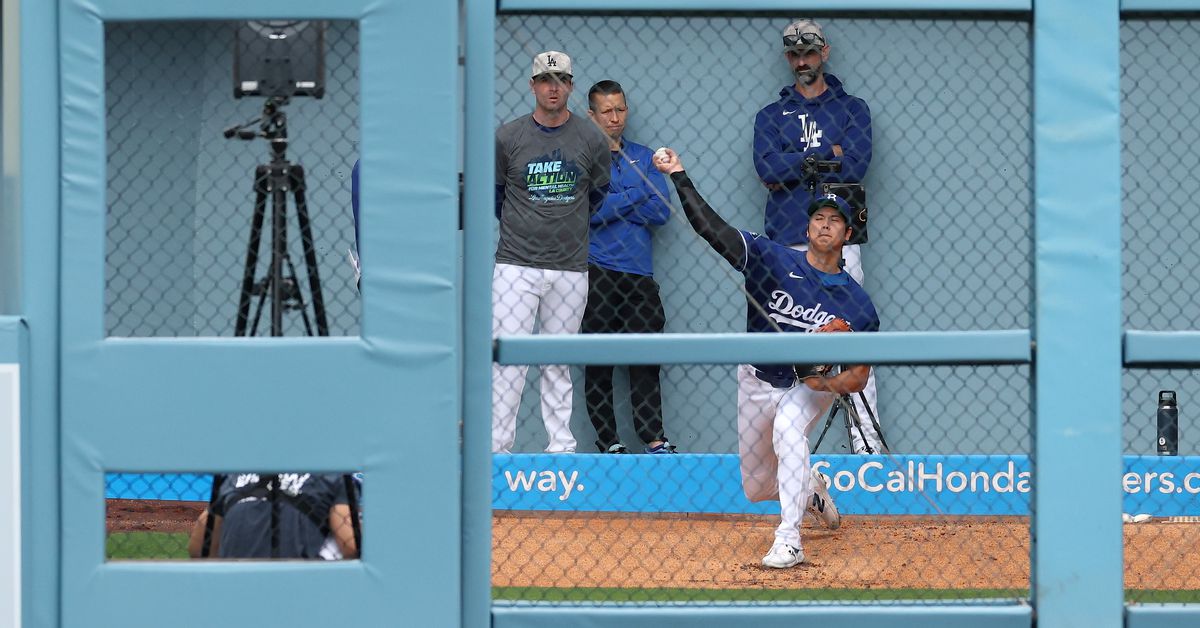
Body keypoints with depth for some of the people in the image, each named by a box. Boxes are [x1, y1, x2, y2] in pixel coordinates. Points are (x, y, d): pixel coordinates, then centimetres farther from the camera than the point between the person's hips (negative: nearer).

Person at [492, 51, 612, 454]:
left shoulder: (591, 139, 3)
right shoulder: (508, 137, -1)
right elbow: (494, 192, 13)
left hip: (570, 269, 1)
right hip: (516, 265, -1)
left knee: (558, 363, 7)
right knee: (508, 360, -7)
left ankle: (561, 448, 11)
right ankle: (497, 449, -5)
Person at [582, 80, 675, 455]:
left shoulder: (643, 157, 16)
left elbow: (662, 211, 4)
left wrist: (611, 205, -5)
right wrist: (636, 195, -6)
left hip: (639, 273, 3)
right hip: (597, 273, -3)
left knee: (646, 359, -1)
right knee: (599, 362, -1)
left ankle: (655, 441, 0)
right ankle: (608, 443, 4)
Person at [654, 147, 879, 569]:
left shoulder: (857, 304, -12)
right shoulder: (774, 260, -14)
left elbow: (858, 375, -8)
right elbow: (709, 226, -23)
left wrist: (831, 383, -30)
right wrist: (678, 176, -33)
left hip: (809, 390, -2)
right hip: (758, 384, 2)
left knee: (788, 429, -36)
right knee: (757, 488, 11)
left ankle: (789, 541, -34)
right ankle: (810, 487, 48)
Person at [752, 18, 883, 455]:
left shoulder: (851, 109, 11)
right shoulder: (770, 116, 14)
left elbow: (855, 167, -5)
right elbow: (767, 169, -5)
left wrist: (797, 164, -5)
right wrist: (828, 155, -7)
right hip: (785, 242, 1)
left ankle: (866, 437, -6)